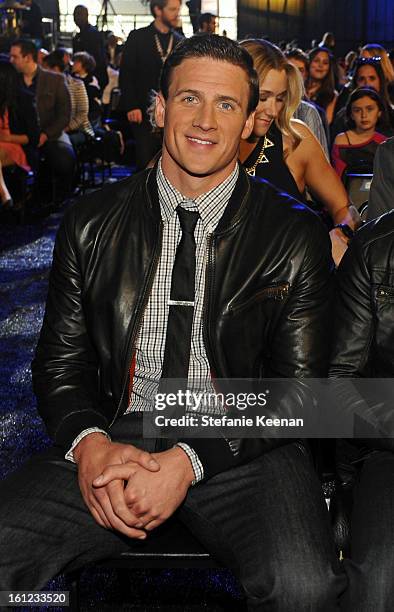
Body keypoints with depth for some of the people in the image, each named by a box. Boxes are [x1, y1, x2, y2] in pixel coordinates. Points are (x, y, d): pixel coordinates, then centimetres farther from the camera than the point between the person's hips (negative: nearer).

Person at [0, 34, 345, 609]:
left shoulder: (296, 236, 1)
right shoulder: (91, 223, 8)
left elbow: (298, 387, -2)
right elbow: (61, 361, 10)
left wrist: (189, 460, -15)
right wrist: (89, 444, -12)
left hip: (242, 449, -1)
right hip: (113, 438, 2)